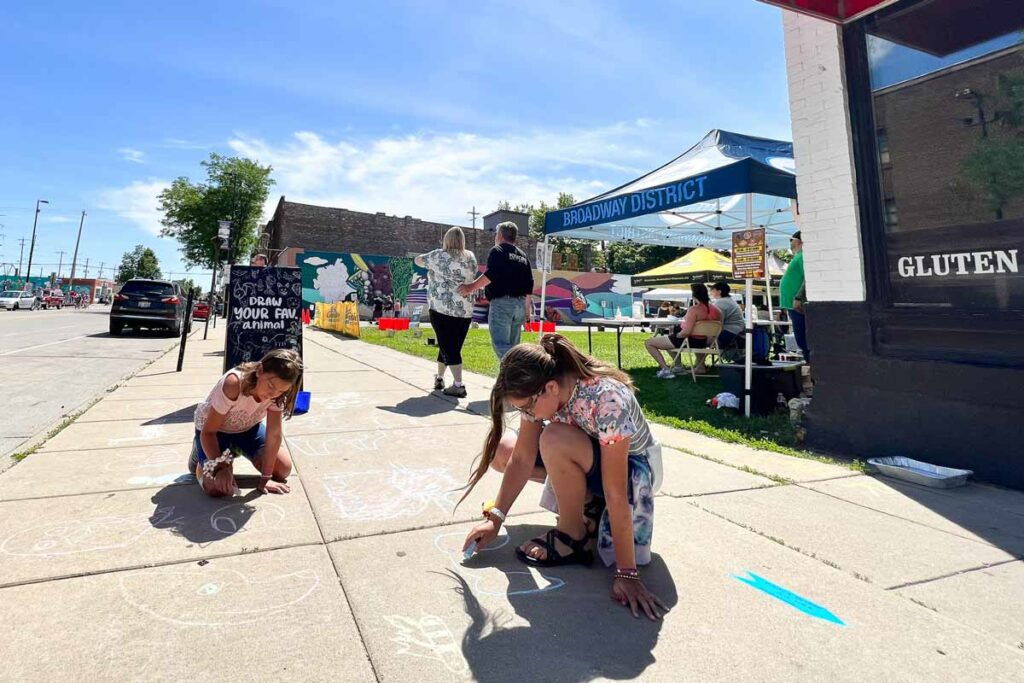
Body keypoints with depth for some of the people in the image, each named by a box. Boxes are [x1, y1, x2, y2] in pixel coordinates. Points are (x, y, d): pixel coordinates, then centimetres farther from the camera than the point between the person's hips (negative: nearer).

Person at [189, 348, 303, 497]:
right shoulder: (233, 384, -39)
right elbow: (208, 431, -29)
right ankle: (199, 454, 11)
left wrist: (265, 478, -23)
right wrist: (221, 467, -39)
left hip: (248, 427, 4)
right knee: (217, 487, -23)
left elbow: (274, 433, -24)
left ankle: (236, 449, 19)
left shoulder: (277, 392, -25)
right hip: (215, 429, -4)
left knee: (283, 469, -6)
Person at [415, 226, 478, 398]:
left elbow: (418, 260, 13)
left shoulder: (439, 255, -3)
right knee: (452, 346, 15)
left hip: (442, 309, -4)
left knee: (448, 346, -2)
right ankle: (439, 378, 30)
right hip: (465, 310, 4)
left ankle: (458, 386, -10)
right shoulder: (470, 257, 6)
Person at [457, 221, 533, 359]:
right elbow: (529, 285, 18)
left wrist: (472, 287, -16)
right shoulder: (522, 255, 20)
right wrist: (527, 308, 23)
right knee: (512, 345, 13)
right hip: (520, 304, 8)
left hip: (502, 302, -8)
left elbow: (491, 274, -19)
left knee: (500, 344, -11)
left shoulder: (497, 250, -1)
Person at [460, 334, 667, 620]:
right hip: (586, 458, 7)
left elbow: (615, 494, -36)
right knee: (501, 449, -4)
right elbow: (522, 459, -12)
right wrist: (496, 518, -14)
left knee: (555, 440, -35)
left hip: (634, 465, -6)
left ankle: (572, 537, -13)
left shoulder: (607, 400, -38)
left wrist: (626, 573, -31)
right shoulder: (538, 393, -19)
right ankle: (587, 504, 3)